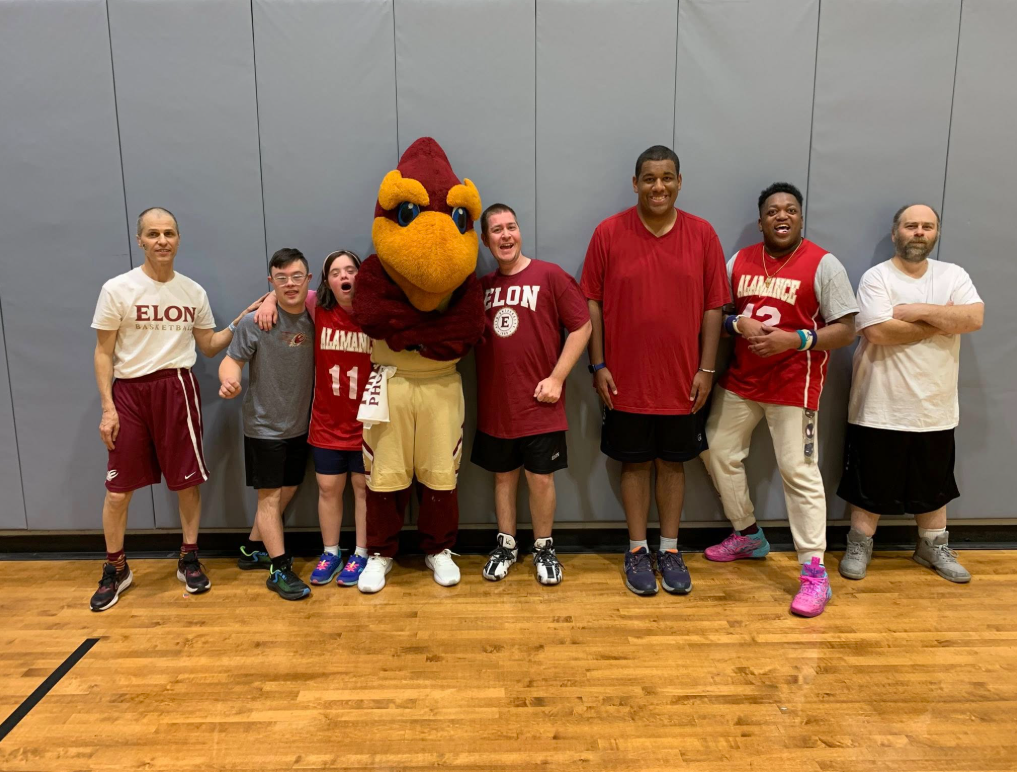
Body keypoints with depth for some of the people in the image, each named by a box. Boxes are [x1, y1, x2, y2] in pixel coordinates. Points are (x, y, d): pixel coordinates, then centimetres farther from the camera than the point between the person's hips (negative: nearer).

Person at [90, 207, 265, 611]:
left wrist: (240, 322, -1)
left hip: (178, 389, 2)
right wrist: (107, 408, -7)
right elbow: (103, 353, -1)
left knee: (188, 480, 7)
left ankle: (189, 560, 24)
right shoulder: (117, 289, -3)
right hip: (130, 391, -2)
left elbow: (209, 346, 13)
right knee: (118, 487, 3)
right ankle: (115, 569, 23)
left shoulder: (194, 291, 6)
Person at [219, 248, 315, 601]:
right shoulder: (255, 322, -16)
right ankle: (280, 570, 11)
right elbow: (231, 359, -14)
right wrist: (228, 379, -34)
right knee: (269, 496, 2)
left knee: (288, 490, 17)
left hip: (299, 425, 5)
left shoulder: (314, 317, -4)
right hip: (264, 425, -5)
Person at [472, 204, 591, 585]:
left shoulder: (550, 276, -7)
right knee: (503, 476, 15)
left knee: (540, 478, 6)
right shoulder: (481, 285, 6)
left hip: (539, 405, -3)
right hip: (494, 404, 4)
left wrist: (556, 378, -11)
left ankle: (544, 549, 25)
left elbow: (581, 326, -7)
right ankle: (506, 545, 30)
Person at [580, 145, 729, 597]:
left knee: (672, 462, 13)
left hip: (681, 379, 1)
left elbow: (713, 306, 2)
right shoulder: (608, 233, -4)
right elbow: (592, 302, -2)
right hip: (626, 379, -1)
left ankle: (670, 550, 28)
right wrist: (598, 365, -5)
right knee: (635, 463, 10)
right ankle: (637, 551, 25)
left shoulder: (702, 234, 0)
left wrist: (707, 368, -2)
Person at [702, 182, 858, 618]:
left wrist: (794, 339, -23)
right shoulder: (739, 262, 7)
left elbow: (846, 331, -8)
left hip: (794, 386, -5)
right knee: (719, 453, 12)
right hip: (739, 381, 6)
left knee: (799, 472, -6)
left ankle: (814, 573, 4)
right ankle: (748, 535, 32)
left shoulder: (823, 265, -7)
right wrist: (738, 324, -13)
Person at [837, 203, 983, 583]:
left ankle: (933, 547, 35)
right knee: (870, 483, 7)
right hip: (881, 408, -4)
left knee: (934, 483, 18)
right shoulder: (876, 277, -8)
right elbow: (878, 331, -21)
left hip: (935, 407, 4)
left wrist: (919, 311, -17)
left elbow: (974, 318, -11)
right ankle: (860, 545, 23)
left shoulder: (954, 275, 5)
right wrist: (943, 320, -12)